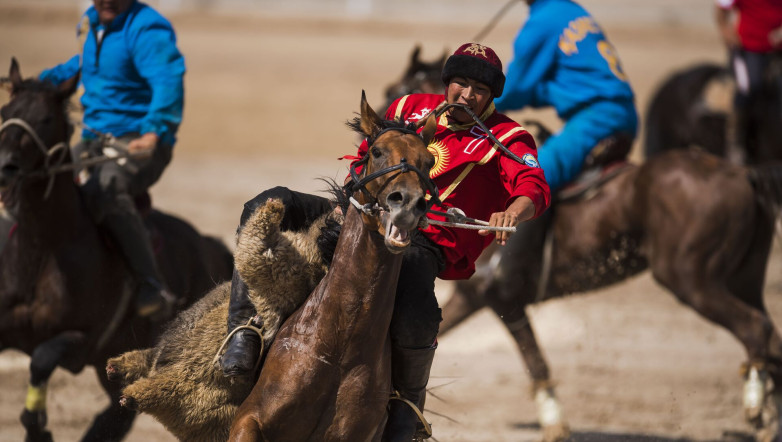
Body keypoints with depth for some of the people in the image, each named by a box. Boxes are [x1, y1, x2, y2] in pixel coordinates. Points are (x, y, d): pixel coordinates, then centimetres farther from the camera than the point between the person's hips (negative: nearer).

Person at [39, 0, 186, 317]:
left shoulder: (147, 29, -16)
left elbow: (168, 81, -33)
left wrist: (154, 131, -48)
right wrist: (45, 81, 24)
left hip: (139, 144, -9)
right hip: (93, 140, 9)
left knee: (105, 189, -36)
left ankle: (150, 286, -35)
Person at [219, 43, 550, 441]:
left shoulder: (505, 138, 5)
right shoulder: (409, 108, 19)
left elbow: (535, 188, -13)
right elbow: (366, 159, 31)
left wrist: (511, 213, -38)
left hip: (426, 241, -5)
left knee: (415, 318, -40)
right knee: (267, 207, -17)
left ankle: (406, 403, -7)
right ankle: (242, 336, -23)